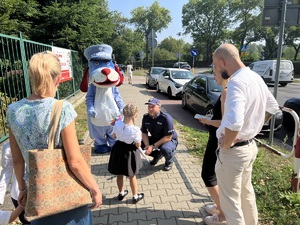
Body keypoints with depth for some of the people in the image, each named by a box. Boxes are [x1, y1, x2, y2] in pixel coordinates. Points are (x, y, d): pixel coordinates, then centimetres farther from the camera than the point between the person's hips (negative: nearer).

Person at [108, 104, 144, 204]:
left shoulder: (117, 124, -15)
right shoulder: (136, 129, -28)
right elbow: (138, 145, -16)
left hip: (118, 149, 4)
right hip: (129, 152, -4)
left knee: (119, 174, 23)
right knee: (132, 176, 17)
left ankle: (121, 193, 42)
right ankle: (135, 196, 34)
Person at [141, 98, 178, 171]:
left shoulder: (166, 118, -28)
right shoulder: (146, 117, -11)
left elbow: (168, 137, -27)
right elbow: (144, 133, -2)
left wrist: (153, 146, -29)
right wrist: (147, 145, -22)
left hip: (169, 140, -5)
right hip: (155, 139, 6)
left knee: (165, 149, -38)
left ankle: (169, 160, 1)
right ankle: (157, 155, 13)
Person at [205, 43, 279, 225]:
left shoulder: (236, 81, -26)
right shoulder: (256, 77, 4)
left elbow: (234, 123, -39)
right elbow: (272, 107, 17)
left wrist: (227, 144, -21)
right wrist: (253, 126, 12)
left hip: (234, 150, -9)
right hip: (250, 145, 10)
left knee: (230, 199, 11)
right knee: (245, 191, 28)